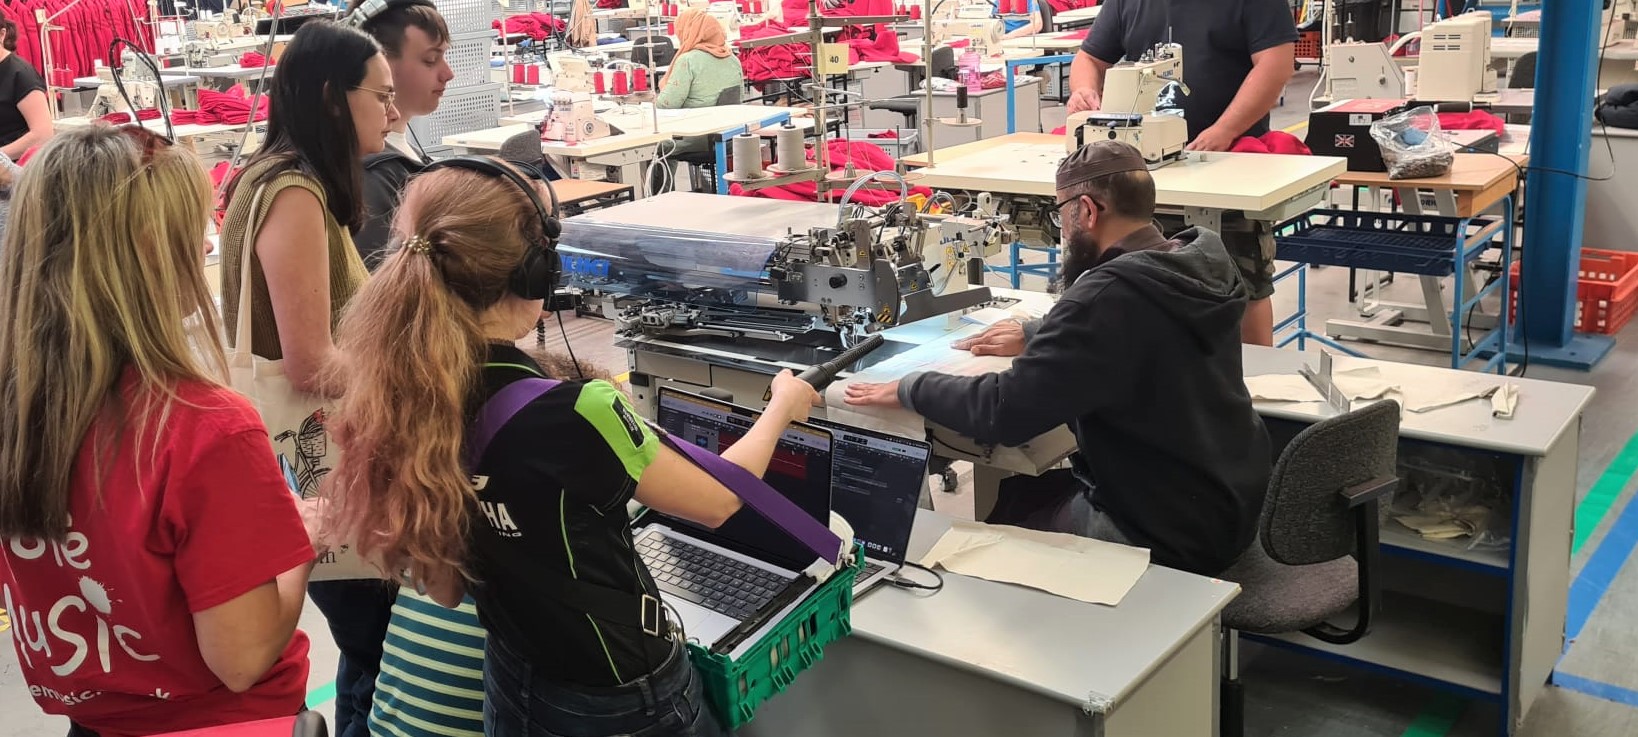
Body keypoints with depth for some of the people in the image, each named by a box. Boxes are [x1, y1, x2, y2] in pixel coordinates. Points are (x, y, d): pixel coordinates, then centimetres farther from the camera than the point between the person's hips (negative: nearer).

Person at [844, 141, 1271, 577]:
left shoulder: (1109, 296, -28)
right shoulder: (1198, 266, -1)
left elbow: (1004, 412, -27)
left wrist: (909, 389, -12)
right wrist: (1035, 337, 16)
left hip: (1166, 536, -8)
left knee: (1002, 511, 13)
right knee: (1018, 491, 21)